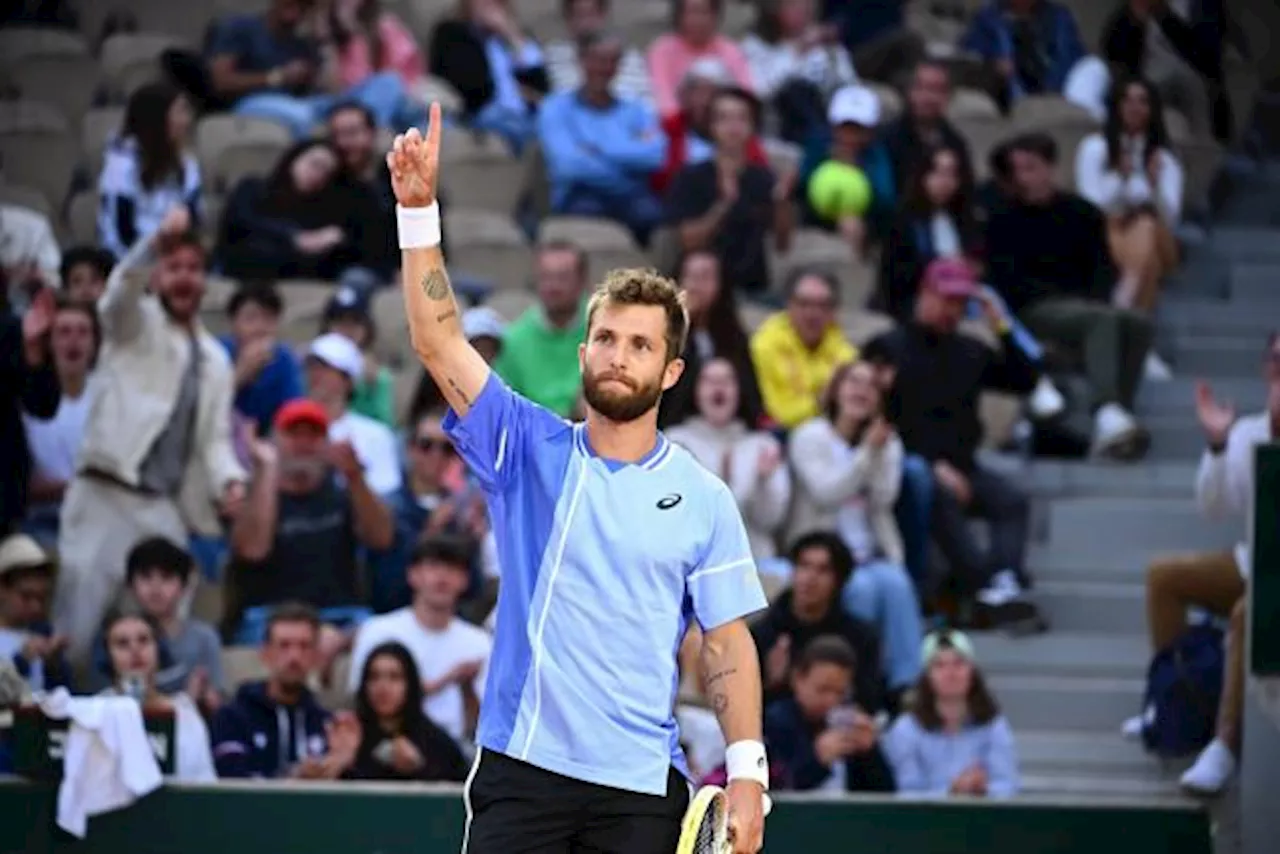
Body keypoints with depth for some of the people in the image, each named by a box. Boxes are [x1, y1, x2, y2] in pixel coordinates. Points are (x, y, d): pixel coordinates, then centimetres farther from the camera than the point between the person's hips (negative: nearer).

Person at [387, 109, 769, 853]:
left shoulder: (703, 499, 4)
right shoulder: (529, 449, 5)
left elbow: (728, 642, 4)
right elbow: (439, 342, -5)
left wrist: (747, 770, -6)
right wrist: (418, 208, -17)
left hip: (641, 787, 0)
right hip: (521, 766, 0)